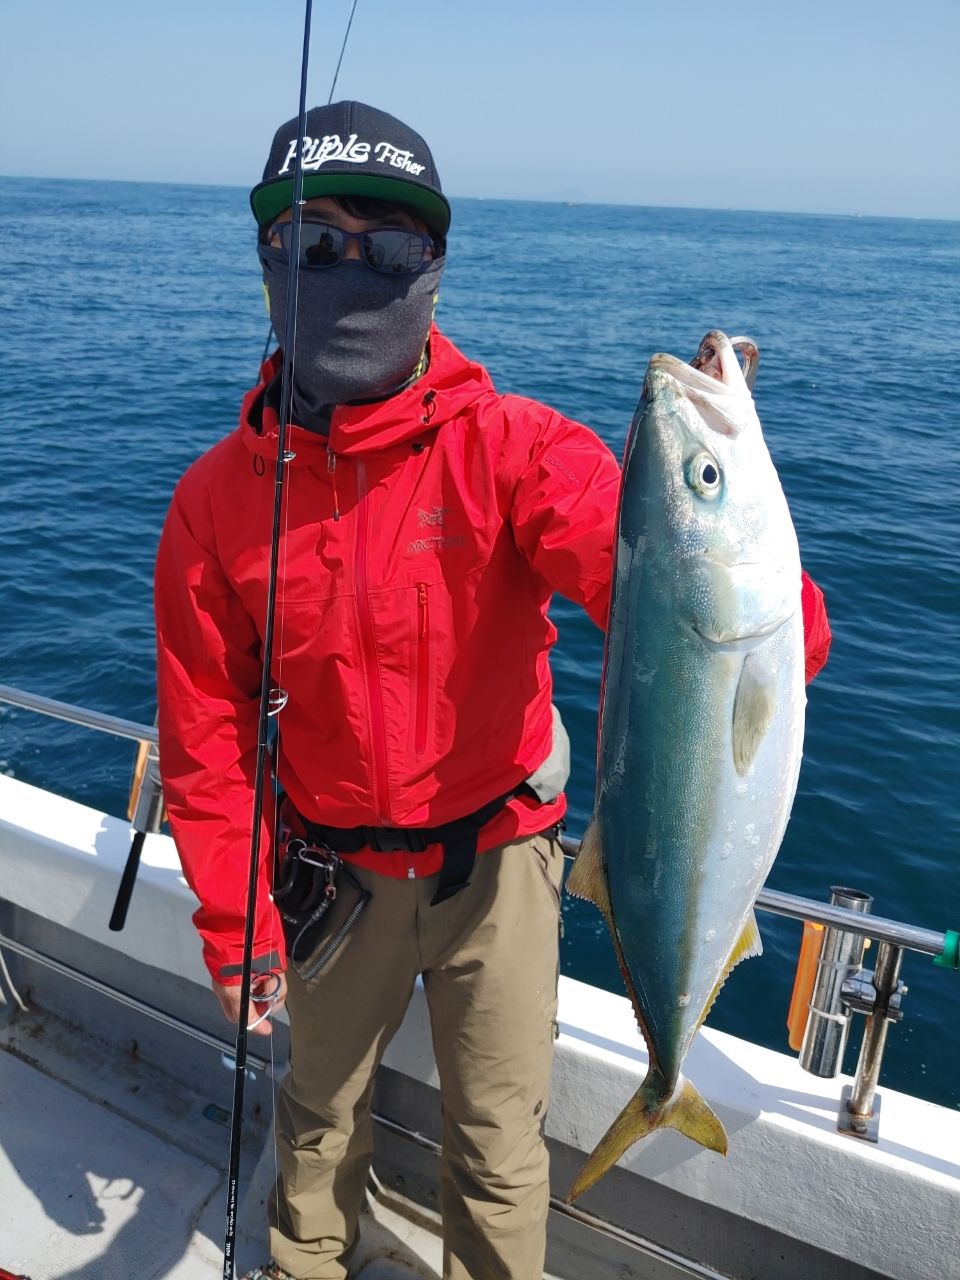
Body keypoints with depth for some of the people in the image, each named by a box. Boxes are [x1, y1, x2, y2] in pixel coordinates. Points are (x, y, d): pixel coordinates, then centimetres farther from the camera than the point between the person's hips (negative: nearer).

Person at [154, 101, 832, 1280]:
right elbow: (207, 730, -4)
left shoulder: (508, 447, -18)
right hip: (335, 872, 3)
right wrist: (233, 920, -4)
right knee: (319, 1106, 27)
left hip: (494, 859, -2)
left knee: (499, 1142, 17)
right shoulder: (220, 497, -11)